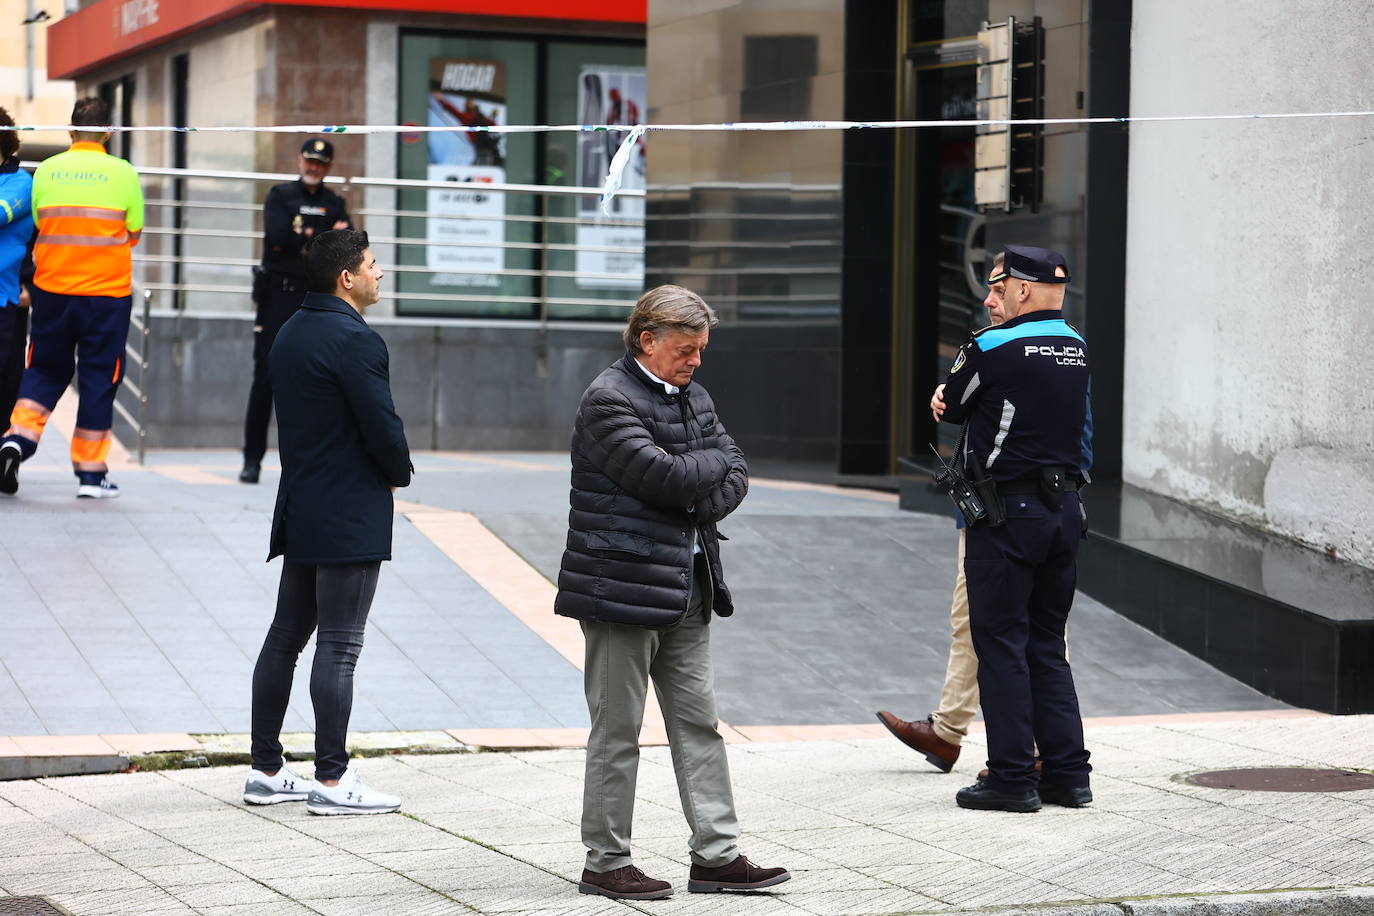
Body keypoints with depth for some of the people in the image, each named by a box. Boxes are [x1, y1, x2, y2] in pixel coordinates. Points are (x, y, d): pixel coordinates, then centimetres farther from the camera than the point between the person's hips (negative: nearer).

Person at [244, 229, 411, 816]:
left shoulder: (291, 333, 13)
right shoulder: (355, 339, -16)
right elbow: (382, 426, -18)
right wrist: (398, 474, 3)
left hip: (300, 513, 9)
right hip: (350, 517, -9)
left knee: (286, 636, 12)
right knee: (339, 647, -6)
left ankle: (266, 771, 17)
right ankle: (331, 780, -4)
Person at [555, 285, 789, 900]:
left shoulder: (692, 397, 15)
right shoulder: (609, 400, -12)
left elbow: (735, 475, 10)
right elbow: (663, 476, -22)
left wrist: (699, 504, -10)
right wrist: (715, 462, -3)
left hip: (686, 586, 8)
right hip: (622, 587, -8)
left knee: (698, 722, 8)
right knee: (617, 730, -1)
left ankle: (716, 855, 11)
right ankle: (605, 863, 7)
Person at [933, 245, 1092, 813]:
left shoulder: (993, 347, -13)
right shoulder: (1076, 349, 9)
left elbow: (950, 408, -1)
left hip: (1007, 513, -7)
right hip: (1064, 508, 7)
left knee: (1001, 644, 0)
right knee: (1047, 645, 14)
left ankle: (1012, 777, 1)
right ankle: (1068, 773, 14)